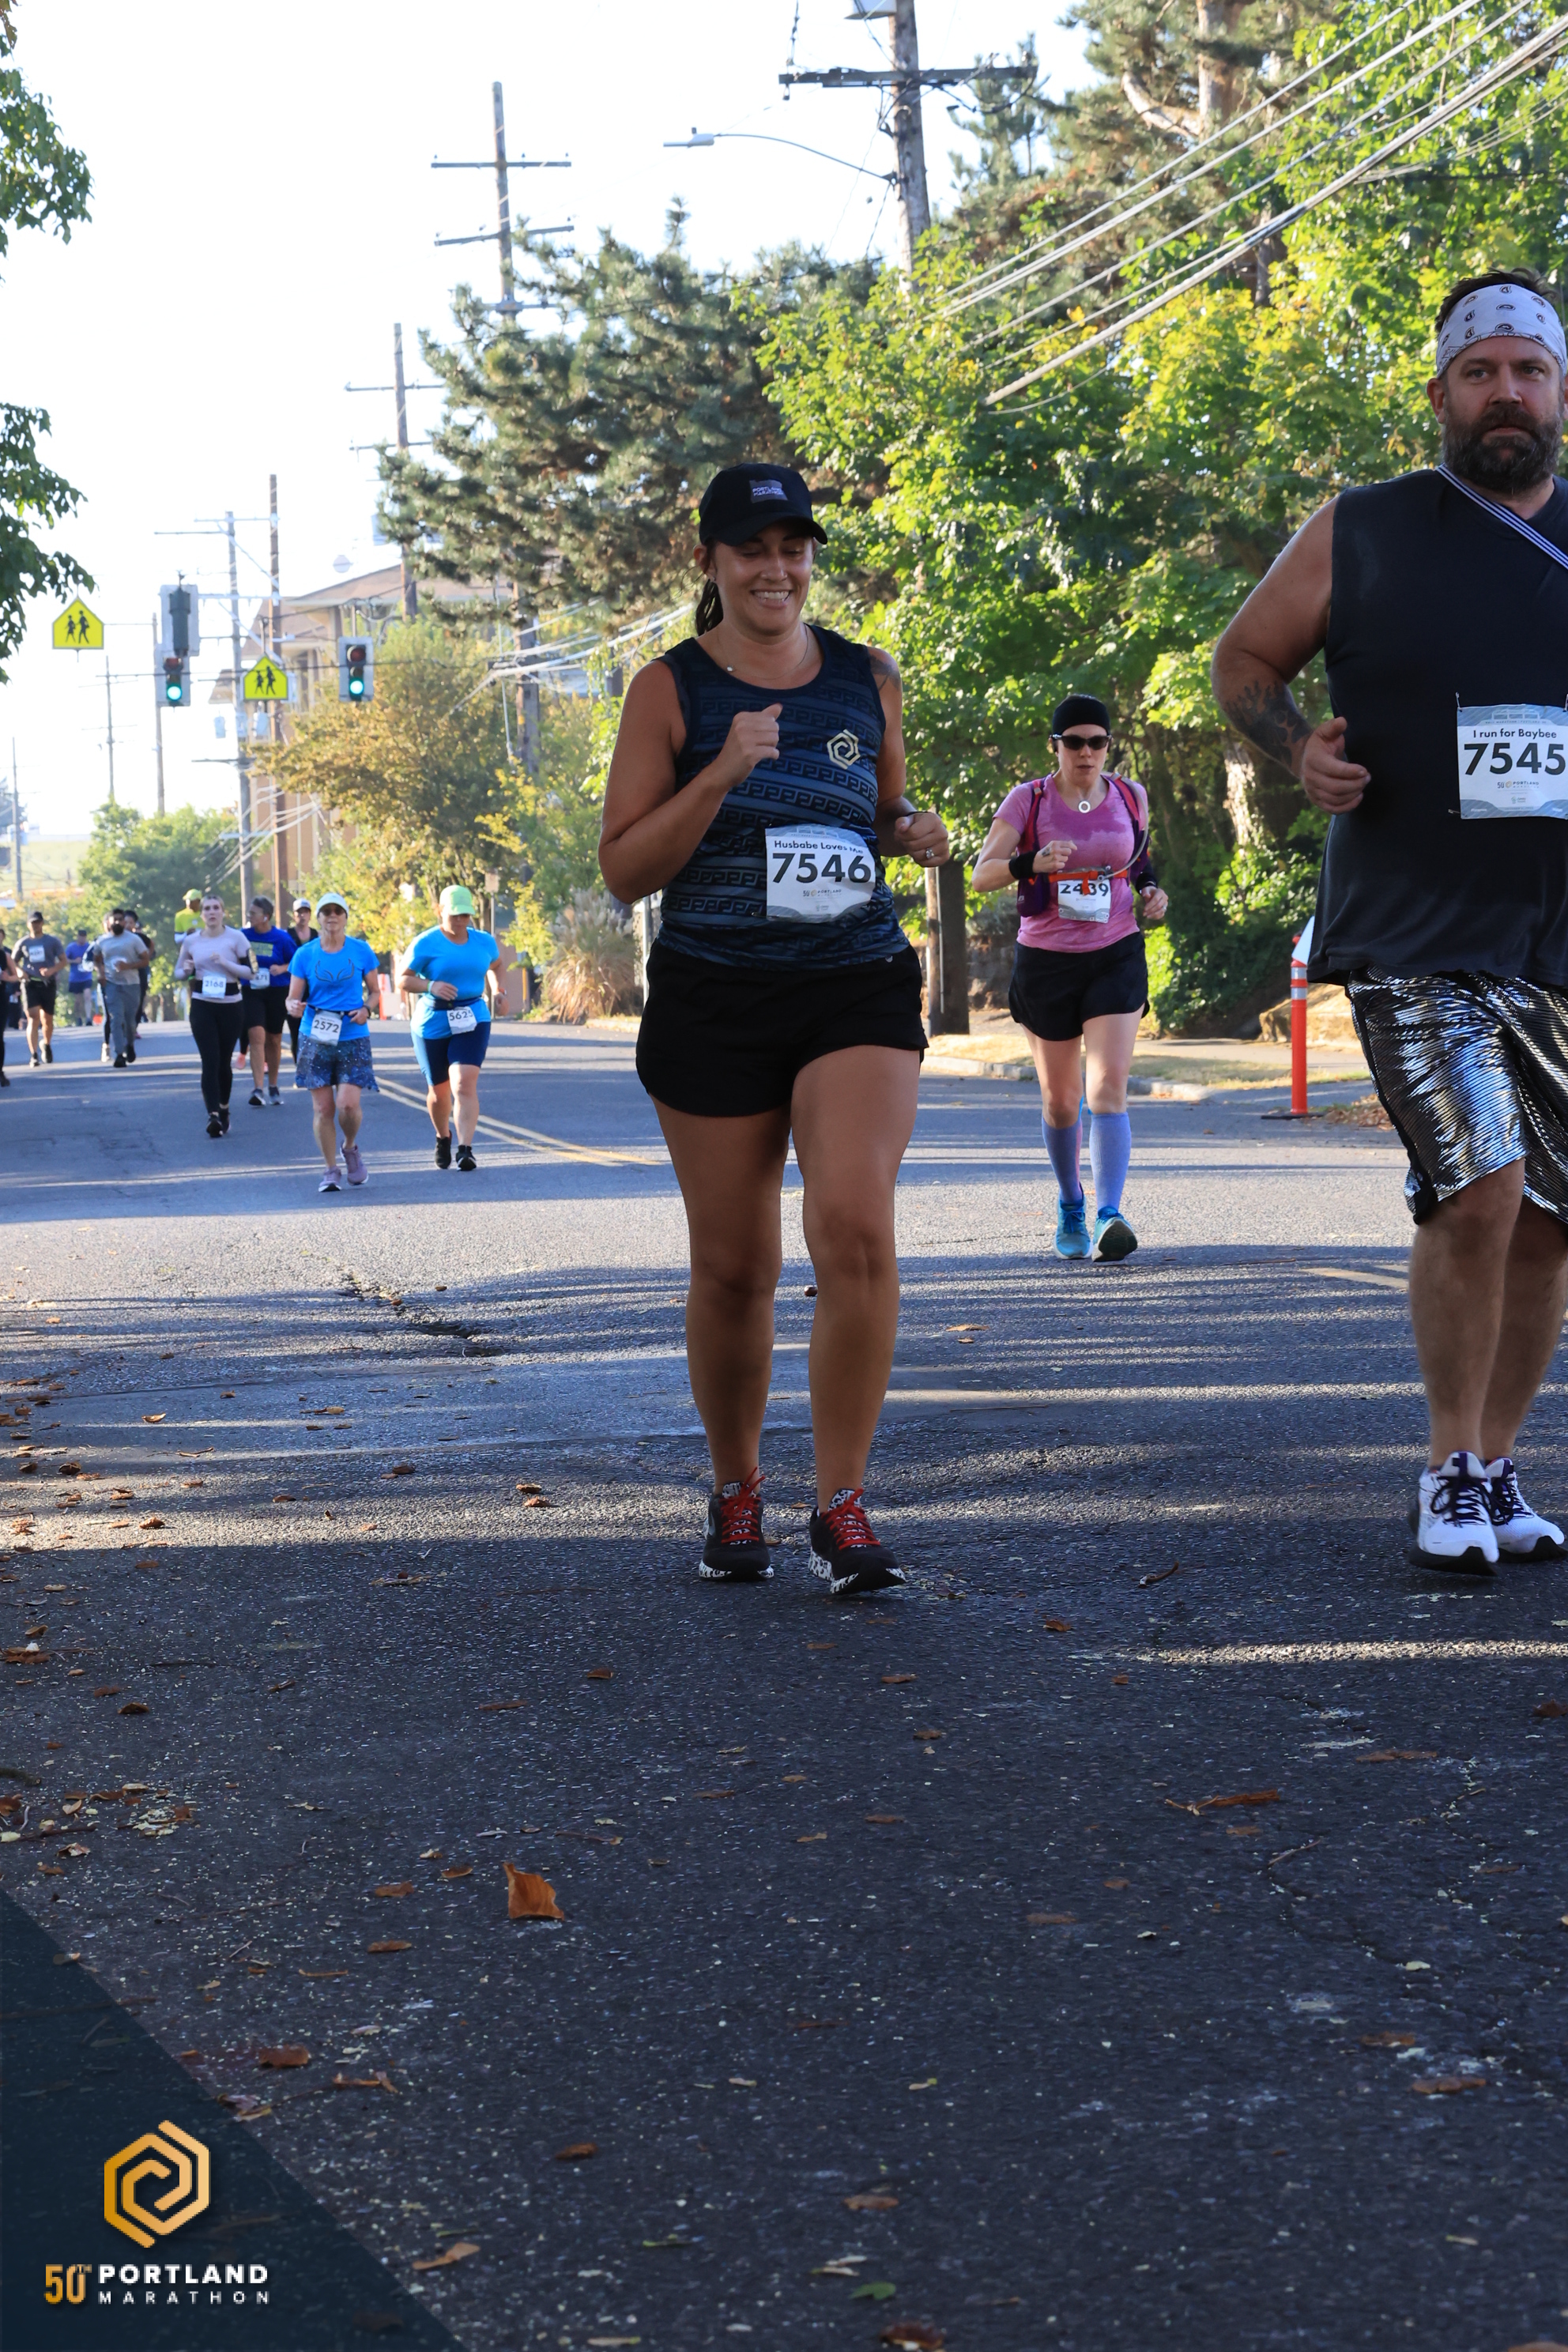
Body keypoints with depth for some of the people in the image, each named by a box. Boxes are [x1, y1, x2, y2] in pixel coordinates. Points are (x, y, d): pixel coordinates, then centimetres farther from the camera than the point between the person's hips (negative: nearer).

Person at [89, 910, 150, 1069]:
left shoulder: (133, 939, -2)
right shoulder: (102, 941, 5)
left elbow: (146, 960, -2)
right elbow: (96, 960, 19)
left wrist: (128, 966, -18)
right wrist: (100, 972, -2)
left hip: (131, 984, 0)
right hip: (111, 984, 0)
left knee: (130, 1019, 8)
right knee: (116, 1018, -12)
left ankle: (130, 1045, 37)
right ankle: (119, 1054, -15)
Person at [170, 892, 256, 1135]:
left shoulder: (236, 938, -2)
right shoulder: (191, 941, 5)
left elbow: (250, 972, -6)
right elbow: (178, 972, 17)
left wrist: (225, 963, -20)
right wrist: (187, 971, -7)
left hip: (230, 1005, 0)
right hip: (202, 1006, 0)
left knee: (224, 1062, 9)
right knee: (210, 1062, -12)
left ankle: (223, 1110, 29)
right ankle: (213, 1115, -19)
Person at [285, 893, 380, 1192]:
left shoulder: (362, 951, 2)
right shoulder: (305, 955, 2)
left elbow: (375, 991, 11)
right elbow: (293, 997, 3)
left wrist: (366, 1009, -10)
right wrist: (293, 1006, -21)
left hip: (353, 1038, -1)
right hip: (315, 1039, 1)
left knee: (349, 1104, -13)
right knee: (323, 1107, -1)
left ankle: (351, 1148, 18)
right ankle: (331, 1172, 11)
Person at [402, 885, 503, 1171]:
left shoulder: (483, 942, 6)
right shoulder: (426, 944, -7)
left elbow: (495, 965, 27)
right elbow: (405, 980, -7)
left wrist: (496, 989, 9)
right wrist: (431, 986, -25)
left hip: (472, 1021, 1)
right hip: (433, 1023, -1)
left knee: (465, 1083, -19)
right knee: (439, 1091, 11)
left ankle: (465, 1149, -24)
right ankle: (443, 1137, 41)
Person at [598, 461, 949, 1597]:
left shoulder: (868, 679, 10)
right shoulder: (672, 689, 1)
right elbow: (626, 868, -3)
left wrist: (914, 832, 2)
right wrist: (719, 776, -16)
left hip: (857, 987, 1)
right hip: (714, 995, -1)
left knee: (856, 1228, -18)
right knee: (734, 1268, 5)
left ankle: (842, 1504, -9)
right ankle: (736, 1489, 28)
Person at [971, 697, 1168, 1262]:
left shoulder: (1131, 797, 4)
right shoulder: (1027, 801, -5)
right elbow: (981, 874, -10)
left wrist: (1151, 889, 2)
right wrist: (1031, 862, -29)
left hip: (1116, 958, 0)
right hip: (1045, 961, 0)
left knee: (1109, 1087, -16)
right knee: (1060, 1099, 9)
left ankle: (1109, 1216, -26)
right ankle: (1070, 1205, 32)